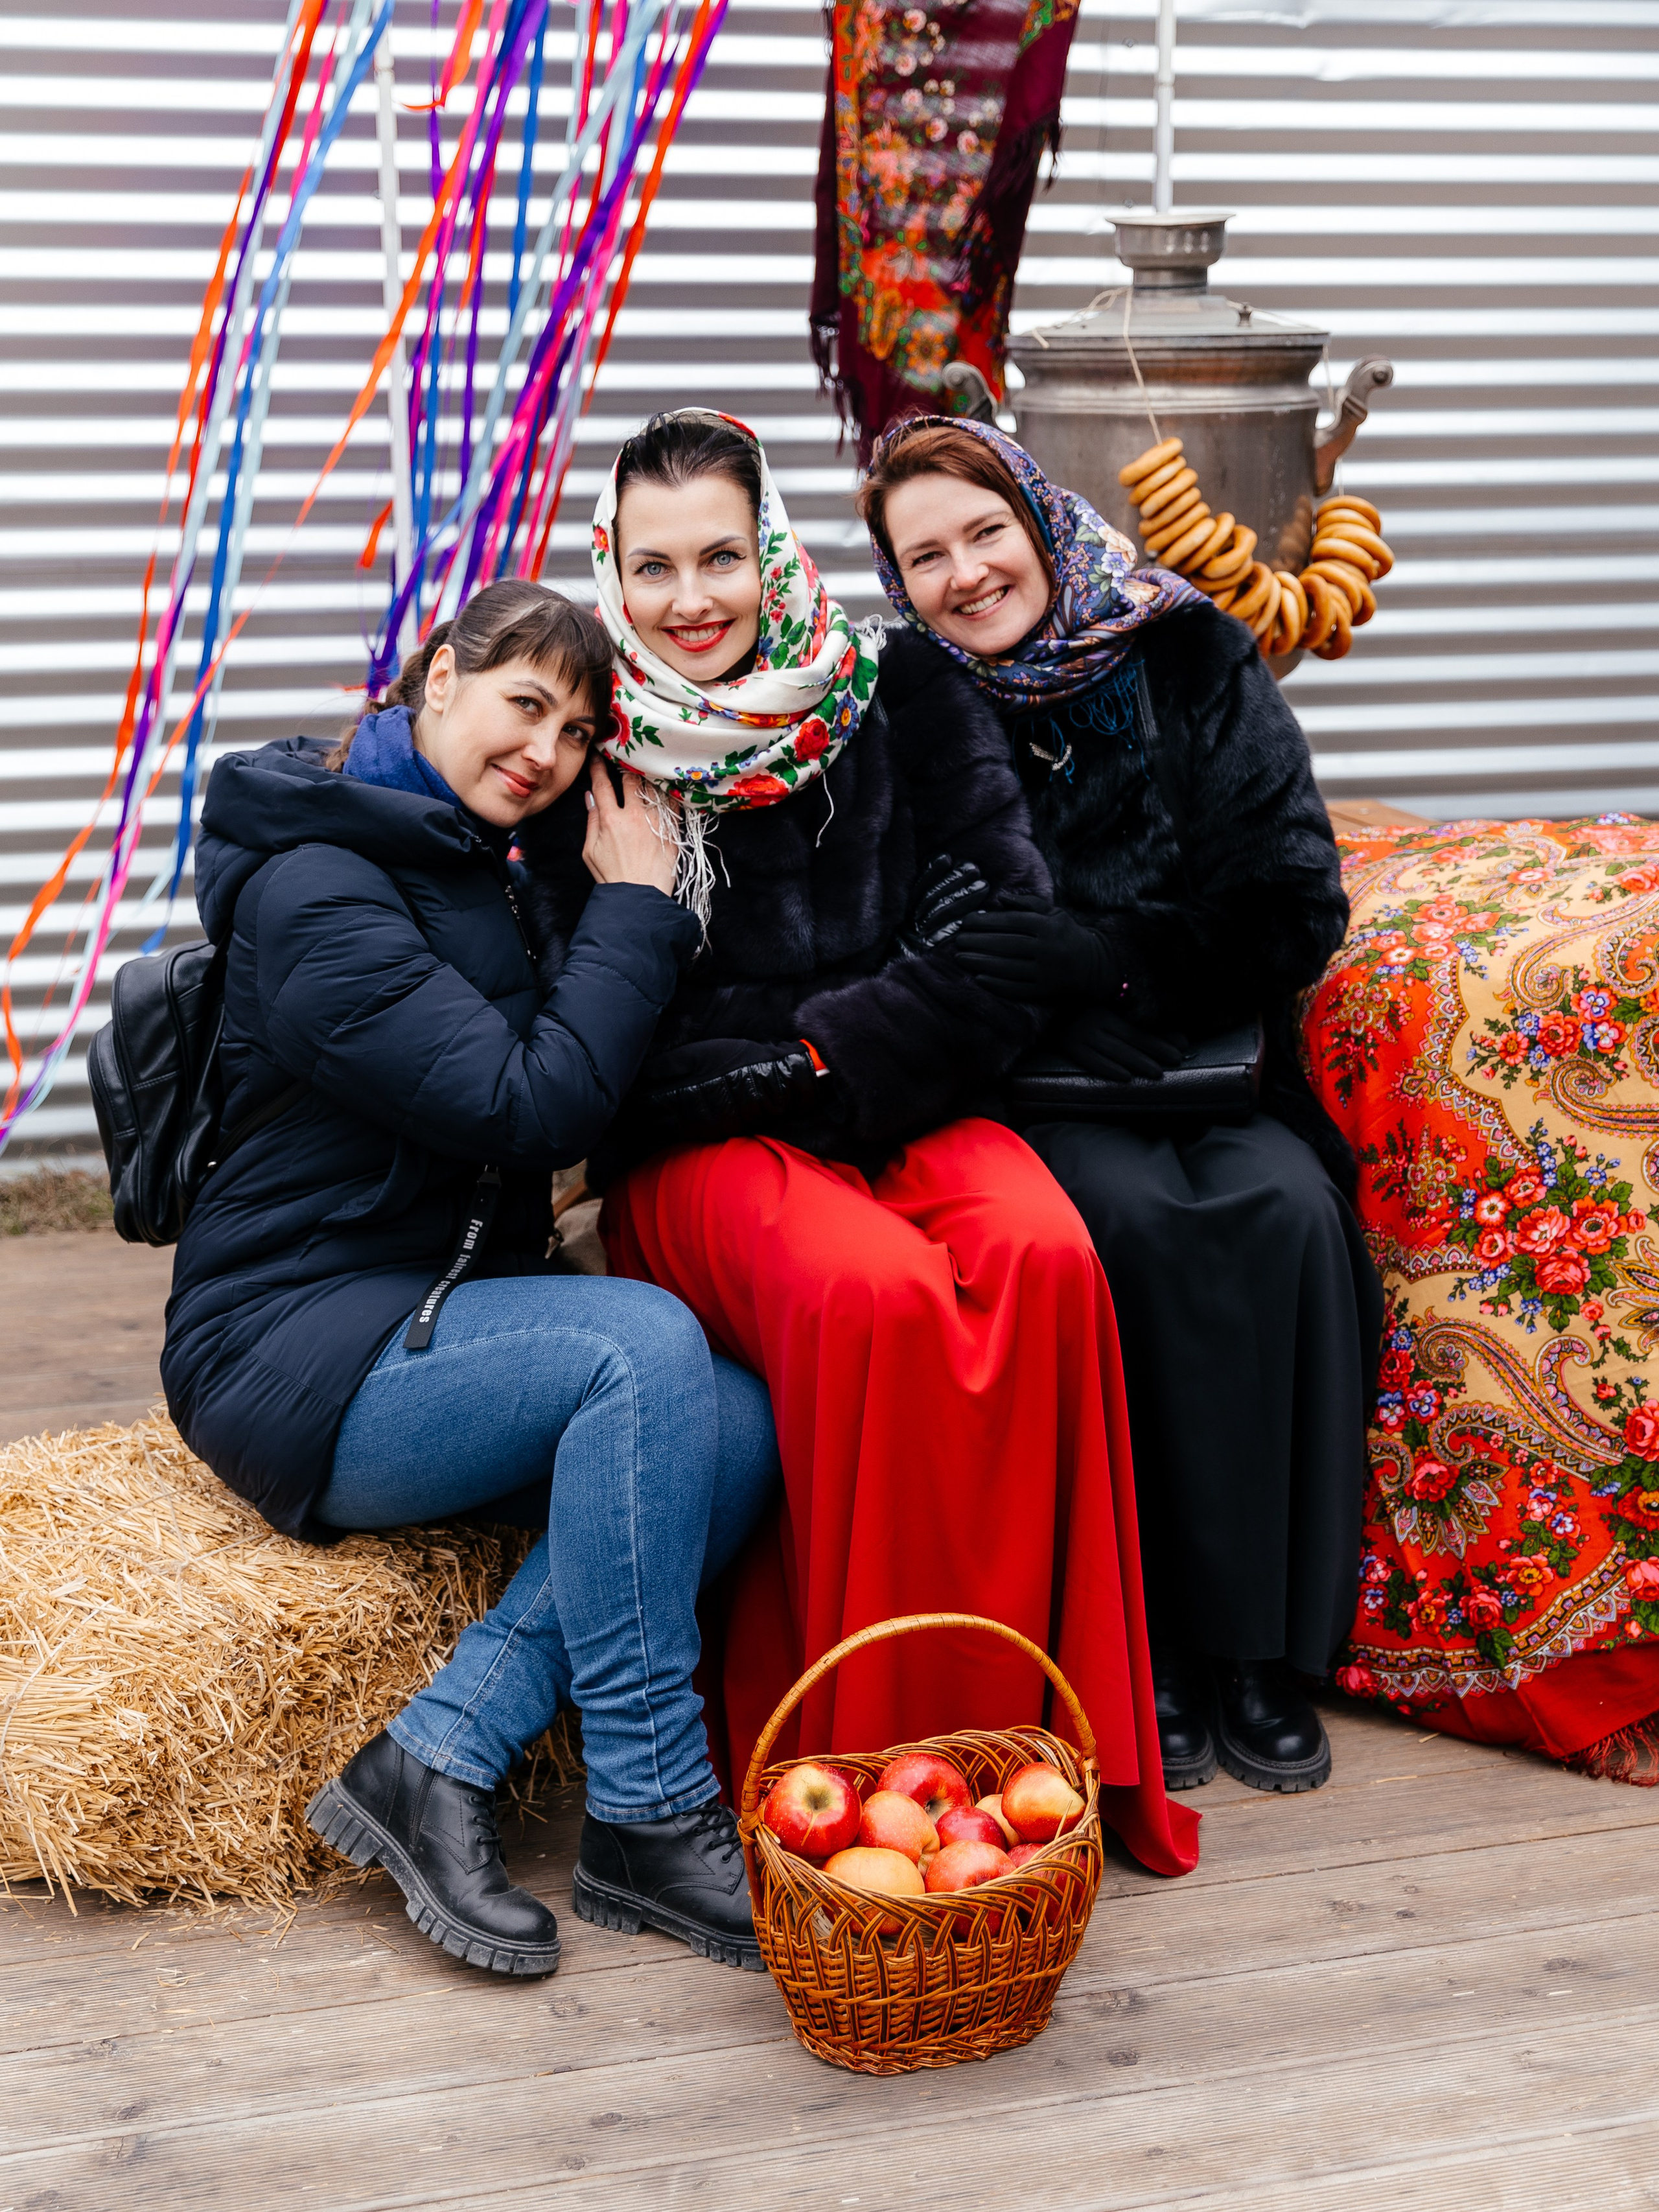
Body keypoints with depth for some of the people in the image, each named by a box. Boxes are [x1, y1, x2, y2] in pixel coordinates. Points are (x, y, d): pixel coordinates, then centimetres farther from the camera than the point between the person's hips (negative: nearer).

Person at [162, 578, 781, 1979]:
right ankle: (648, 1821, -23)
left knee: (736, 1430, -17)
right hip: (297, 1359, -9)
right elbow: (529, 1107, -21)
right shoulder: (317, 890, -14)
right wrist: (637, 907, -11)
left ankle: (434, 1762, -18)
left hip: (429, 1326, 9)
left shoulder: (474, 872, 17)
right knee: (642, 1347, -31)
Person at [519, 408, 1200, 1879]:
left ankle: (1068, 1739, -20)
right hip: (702, 1155, -2)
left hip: (910, 1111, 2)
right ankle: (891, 1759, -21)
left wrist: (819, 1051, -9)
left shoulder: (900, 696, 6)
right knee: (874, 1289, -34)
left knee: (1043, 1256, -31)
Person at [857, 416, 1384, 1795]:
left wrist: (1102, 958, -14)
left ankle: (1268, 1645, -18)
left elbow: (1296, 916, -3)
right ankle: (1156, 1641, -22)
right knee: (1133, 1213, -32)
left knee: (1285, 1210, -28)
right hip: (1026, 1093, -1)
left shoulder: (1193, 661, 3)